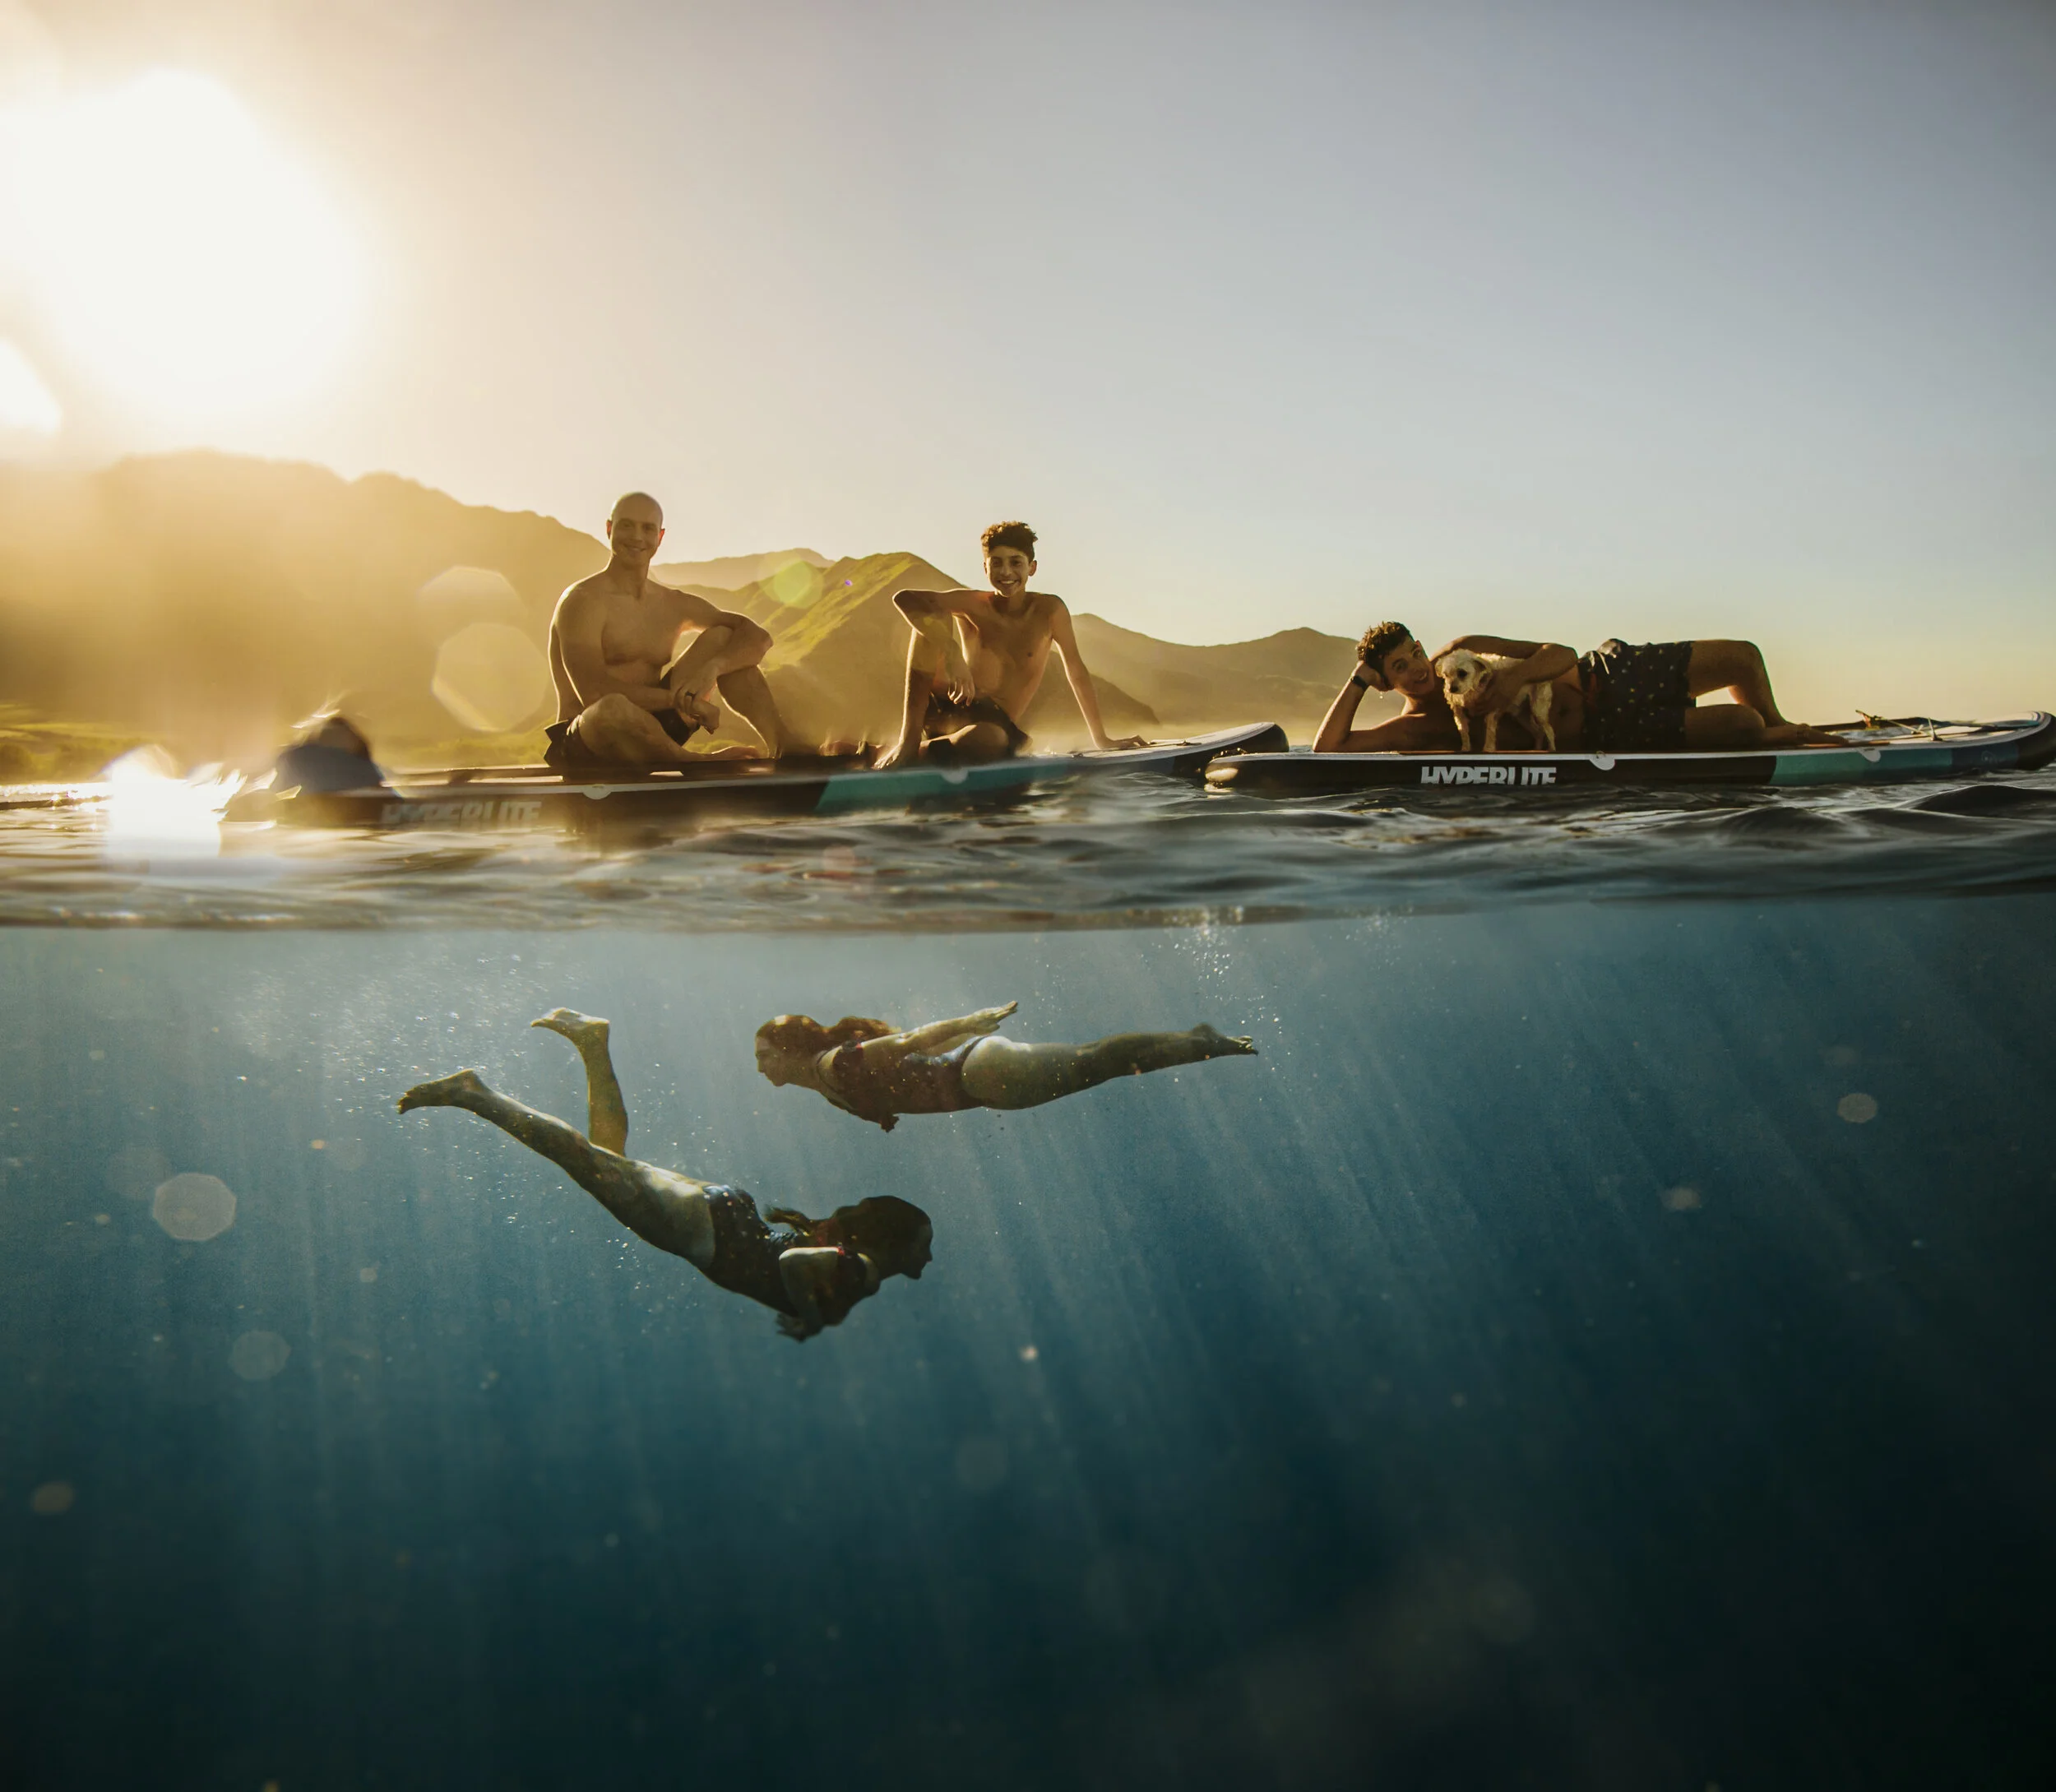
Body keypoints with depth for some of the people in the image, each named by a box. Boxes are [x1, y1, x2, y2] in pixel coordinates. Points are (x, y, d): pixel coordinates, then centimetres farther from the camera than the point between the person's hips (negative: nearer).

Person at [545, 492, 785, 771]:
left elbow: (758, 638, 4)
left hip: (648, 732, 6)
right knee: (611, 708, -44)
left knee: (724, 637, 0)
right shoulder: (582, 601, -8)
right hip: (585, 748, -6)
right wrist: (681, 699, -23)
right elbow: (594, 693, -22)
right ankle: (700, 763, -19)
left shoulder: (674, 605, 11)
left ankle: (783, 747, -15)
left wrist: (712, 666, -18)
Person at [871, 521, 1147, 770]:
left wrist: (1101, 740, 1)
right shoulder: (972, 605, -3)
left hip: (995, 722, -1)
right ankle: (909, 739, -24)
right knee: (933, 620, -21)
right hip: (945, 708, 1)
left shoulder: (1049, 610, -3)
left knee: (989, 740, -43)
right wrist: (951, 652, -35)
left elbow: (1077, 673, 2)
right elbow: (904, 598, -19)